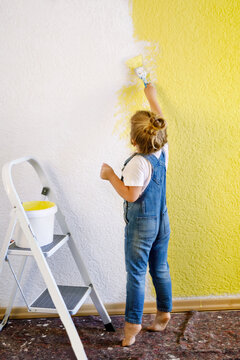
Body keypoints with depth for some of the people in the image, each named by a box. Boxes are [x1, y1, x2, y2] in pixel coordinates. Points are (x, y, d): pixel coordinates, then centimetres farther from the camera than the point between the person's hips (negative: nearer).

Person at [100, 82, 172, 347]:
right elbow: (160, 124, 14)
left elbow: (131, 195, -23)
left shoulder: (138, 163, -24)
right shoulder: (163, 151, -3)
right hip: (161, 221, 8)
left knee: (136, 273, 4)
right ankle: (164, 313, 33)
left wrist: (110, 175, -12)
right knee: (160, 268, 19)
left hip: (141, 225, -7)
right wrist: (152, 98, 25)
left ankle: (133, 323, 15)